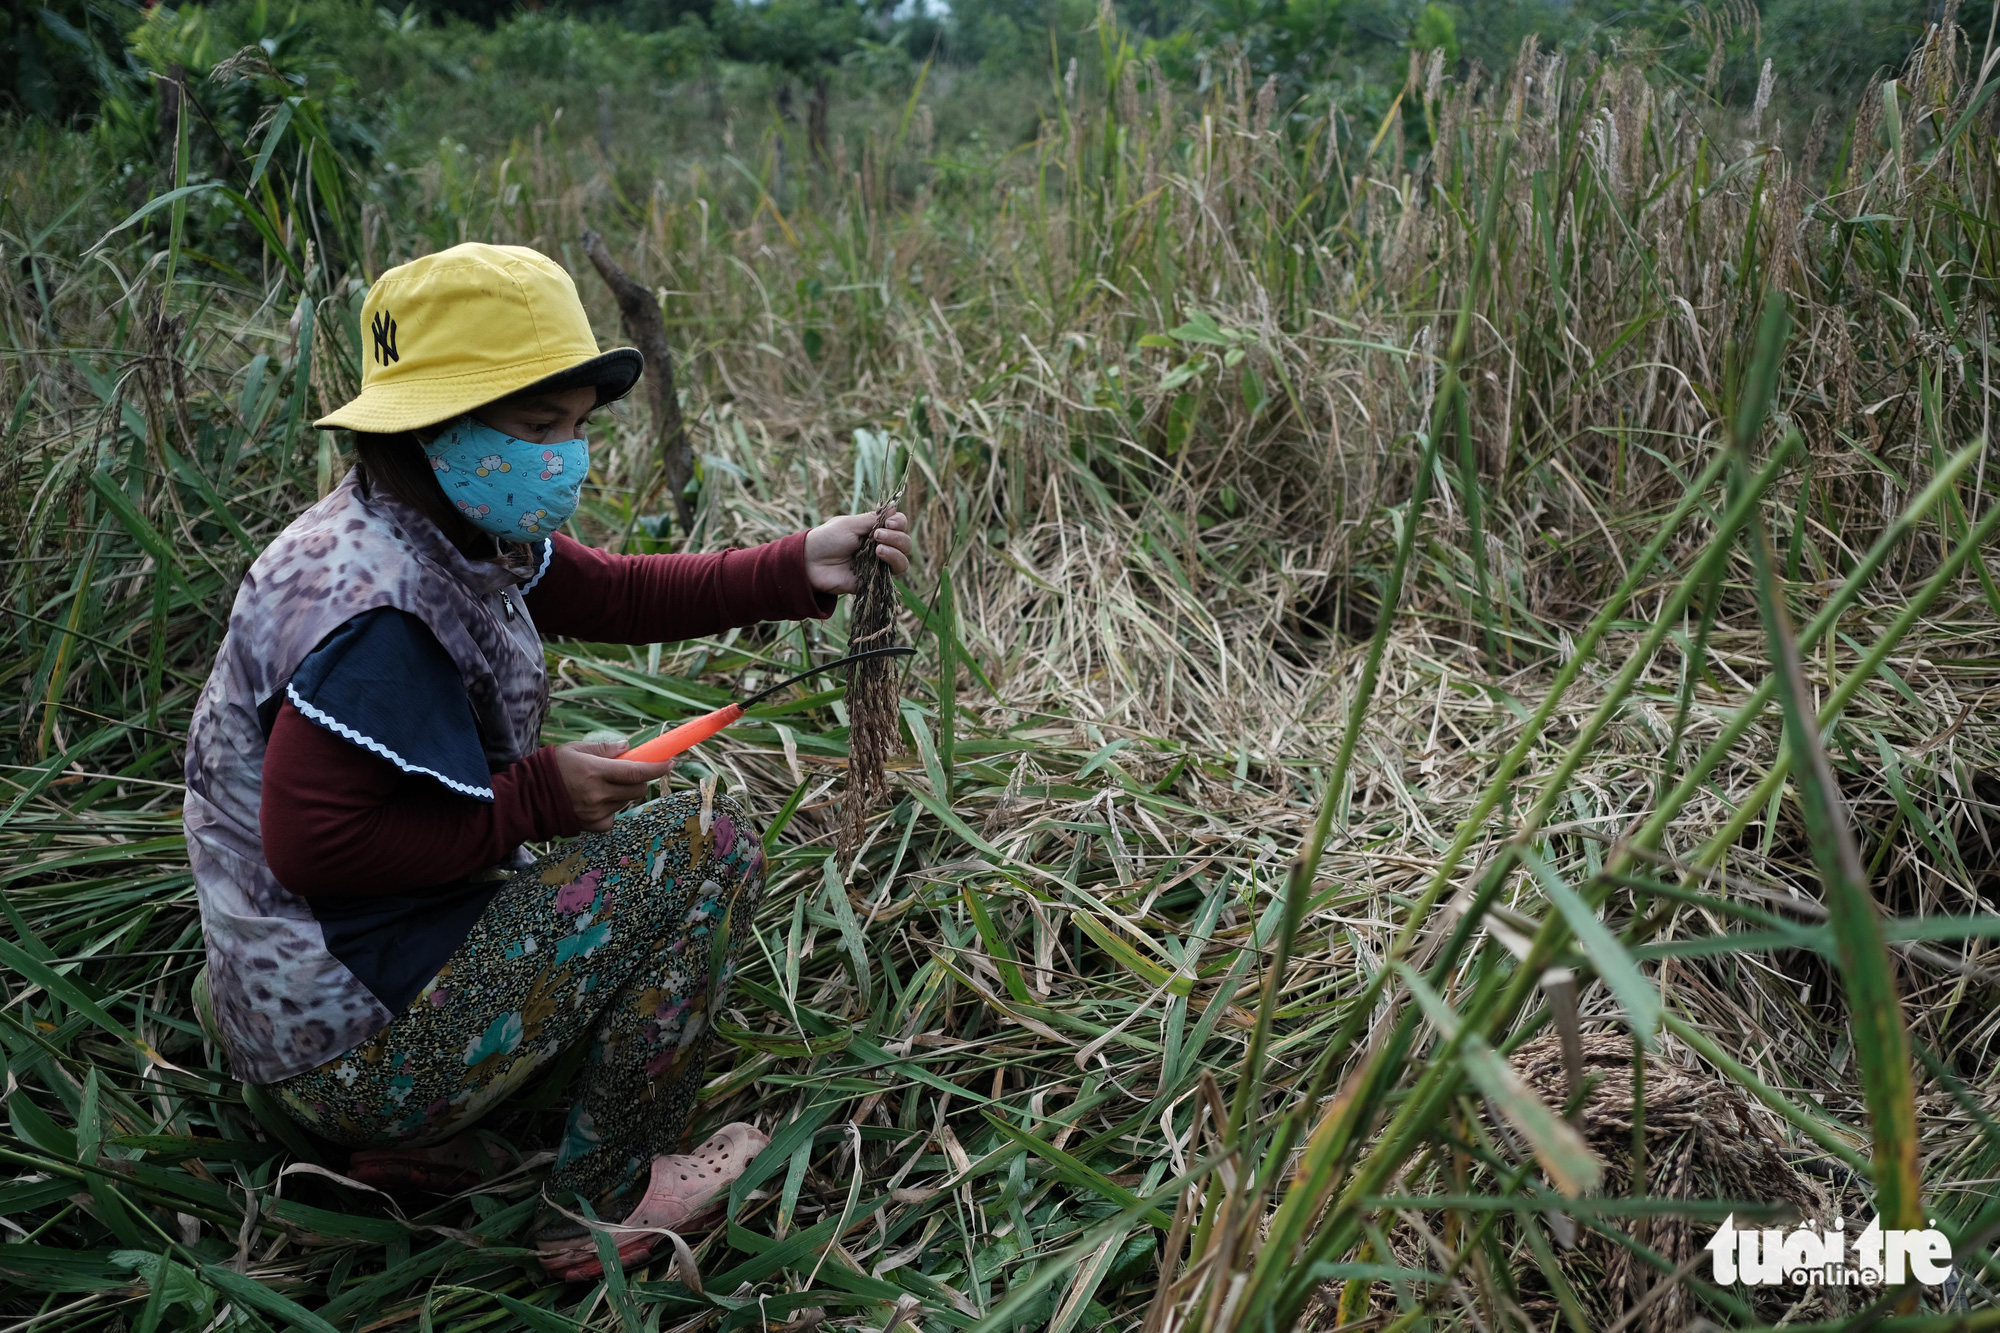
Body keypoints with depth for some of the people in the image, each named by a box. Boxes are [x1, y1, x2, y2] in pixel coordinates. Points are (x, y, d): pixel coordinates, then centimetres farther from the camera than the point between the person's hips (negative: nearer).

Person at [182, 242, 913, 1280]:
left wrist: (799, 570, -1)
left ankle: (411, 1141, 17)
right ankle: (606, 1204, 3)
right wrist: (540, 797, -21)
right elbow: (312, 847, -28)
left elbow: (614, 595, 8)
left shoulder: (456, 532, 3)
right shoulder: (374, 612, -26)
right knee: (708, 846, -11)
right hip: (352, 1048, -10)